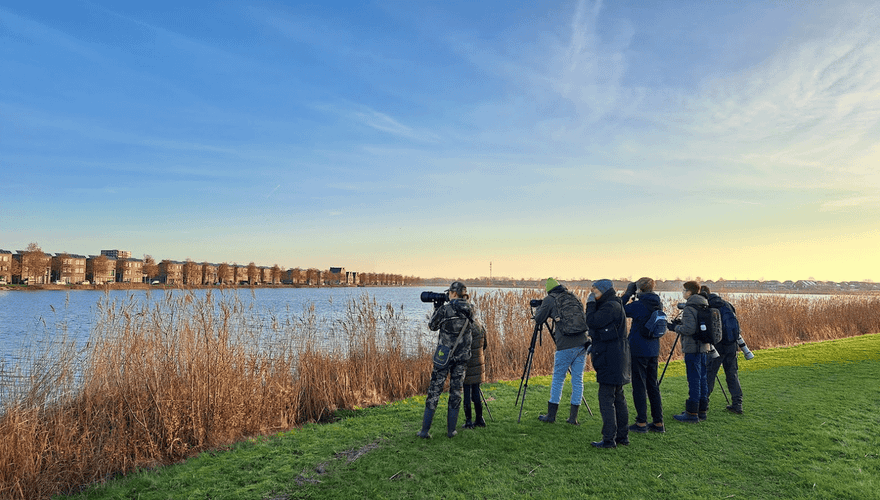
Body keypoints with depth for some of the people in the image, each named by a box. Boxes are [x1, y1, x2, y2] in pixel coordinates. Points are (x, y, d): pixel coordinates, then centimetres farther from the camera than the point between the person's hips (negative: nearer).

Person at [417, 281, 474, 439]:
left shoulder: (444, 309, -12)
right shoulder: (469, 310, 1)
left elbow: (432, 326, 1)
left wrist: (436, 309, 13)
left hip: (444, 355, -3)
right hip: (462, 357, 3)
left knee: (434, 390, 4)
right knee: (456, 391, 11)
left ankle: (425, 430, 6)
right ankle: (451, 430, 15)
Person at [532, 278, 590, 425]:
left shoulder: (550, 300, 1)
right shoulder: (573, 297, 15)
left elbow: (539, 319, 6)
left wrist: (537, 310, 26)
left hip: (565, 346, -4)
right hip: (582, 343, 4)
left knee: (558, 379, 6)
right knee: (578, 379, 8)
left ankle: (551, 415, 14)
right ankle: (573, 417, 12)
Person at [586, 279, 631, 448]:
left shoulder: (611, 306, -15)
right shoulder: (611, 306, 17)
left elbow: (592, 321, -22)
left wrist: (590, 303, -11)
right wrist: (593, 343, 9)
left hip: (610, 359, -10)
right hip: (616, 358, 10)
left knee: (606, 399, -6)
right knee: (618, 397, 14)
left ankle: (609, 439, -3)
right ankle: (622, 436, 21)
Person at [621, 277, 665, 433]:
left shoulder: (639, 305, -17)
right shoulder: (658, 305, 4)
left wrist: (628, 293, -2)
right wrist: (636, 297, 11)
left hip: (639, 350, -7)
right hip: (653, 350, 7)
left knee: (639, 386, 1)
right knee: (653, 385, 14)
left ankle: (641, 423, 6)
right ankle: (658, 423, 18)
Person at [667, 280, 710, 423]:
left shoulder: (689, 308, -16)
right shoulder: (705, 307, 12)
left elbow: (689, 329, -23)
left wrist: (675, 327, -6)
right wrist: (679, 325, 18)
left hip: (692, 348, -9)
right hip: (703, 347, 9)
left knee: (693, 380, -6)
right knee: (702, 379, 14)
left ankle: (692, 413, -1)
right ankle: (702, 410, 22)